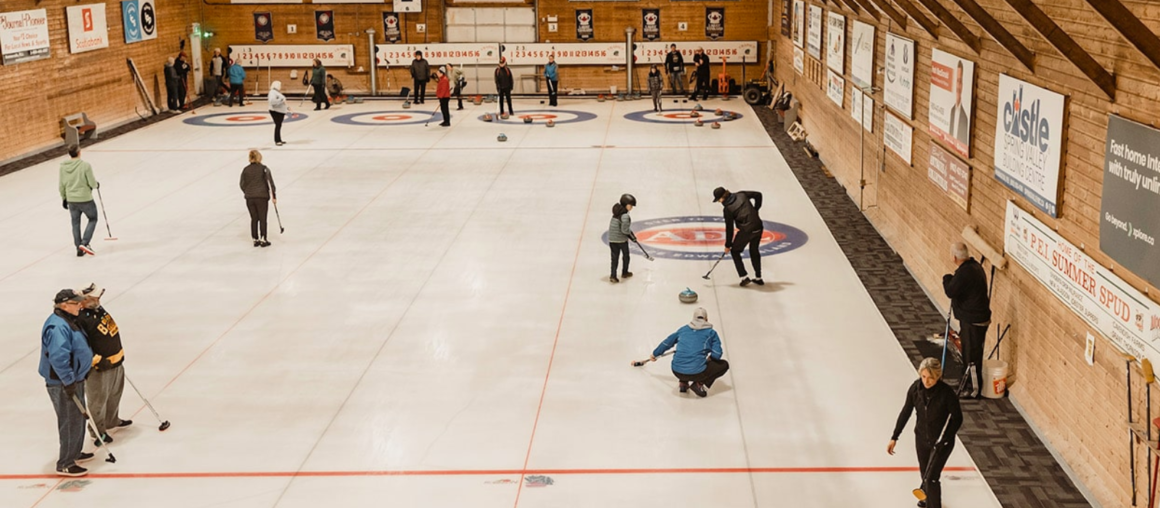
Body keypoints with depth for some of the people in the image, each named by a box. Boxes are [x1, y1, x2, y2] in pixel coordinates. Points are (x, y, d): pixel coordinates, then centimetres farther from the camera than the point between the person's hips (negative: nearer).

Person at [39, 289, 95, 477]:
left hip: (74, 378, 11)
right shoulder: (58, 327, -24)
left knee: (79, 417, 22)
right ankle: (65, 464, 3)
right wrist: (69, 382, -28)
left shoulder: (69, 321, 10)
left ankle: (75, 453, 37)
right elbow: (58, 358, -30)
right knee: (71, 422, -5)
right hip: (63, 383, -11)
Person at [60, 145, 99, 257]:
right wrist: (97, 184, 10)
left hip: (71, 200, 4)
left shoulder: (63, 167, -4)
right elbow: (92, 183, -14)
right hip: (85, 199, -4)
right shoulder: (85, 166, -18)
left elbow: (62, 186, 3)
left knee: (75, 223, 15)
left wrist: (64, 198, 16)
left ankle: (79, 249, 19)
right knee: (92, 219, 16)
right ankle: (84, 243, 1)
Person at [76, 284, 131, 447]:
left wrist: (120, 354, 22)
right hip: (99, 367, -9)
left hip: (115, 362, 9)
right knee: (98, 400, 5)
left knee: (114, 394, 25)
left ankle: (112, 420, 45)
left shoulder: (99, 309, 3)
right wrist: (98, 360, -27)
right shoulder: (81, 319, -26)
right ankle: (98, 430, 22)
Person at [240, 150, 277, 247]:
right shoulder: (264, 169, -7)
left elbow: (242, 184, 7)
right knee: (262, 219, 5)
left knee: (254, 219, 12)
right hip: (262, 197, -3)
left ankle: (255, 240, 16)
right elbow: (270, 182, -10)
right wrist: (274, 196, -6)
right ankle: (263, 240, 5)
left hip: (249, 198, 3)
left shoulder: (246, 170, 2)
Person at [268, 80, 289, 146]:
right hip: (275, 112, -10)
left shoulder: (278, 92, 17)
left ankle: (279, 140, 19)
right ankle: (277, 141, -8)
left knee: (279, 126, 13)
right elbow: (272, 101, -31)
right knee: (278, 125, -11)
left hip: (280, 111, 10)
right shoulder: (272, 92, -16)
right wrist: (281, 100, -26)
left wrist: (287, 106, 16)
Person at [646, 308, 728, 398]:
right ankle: (699, 384, 3)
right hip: (697, 372, -5)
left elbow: (667, 342, 27)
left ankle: (683, 382, 19)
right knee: (724, 365, 16)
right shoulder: (711, 333, 5)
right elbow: (717, 354, -2)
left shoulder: (683, 329, 16)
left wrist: (655, 354, 44)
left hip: (677, 372, 5)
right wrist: (709, 358, 22)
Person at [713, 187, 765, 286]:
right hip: (758, 226, 6)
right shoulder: (741, 195, 5)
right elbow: (758, 195, 11)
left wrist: (728, 245, 6)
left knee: (735, 251, 15)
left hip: (746, 230, -6)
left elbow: (729, 228, -4)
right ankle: (758, 278, 30)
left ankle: (744, 277, 6)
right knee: (754, 251, 25)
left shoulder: (727, 209, -8)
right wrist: (755, 210, 17)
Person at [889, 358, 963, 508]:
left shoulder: (946, 392, -26)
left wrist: (944, 440, -19)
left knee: (931, 477, -11)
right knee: (925, 474, 23)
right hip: (922, 438, 5)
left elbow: (957, 418, -15)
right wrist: (894, 437, 1)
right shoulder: (915, 389, -14)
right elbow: (906, 412, -1)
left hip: (941, 441, -5)